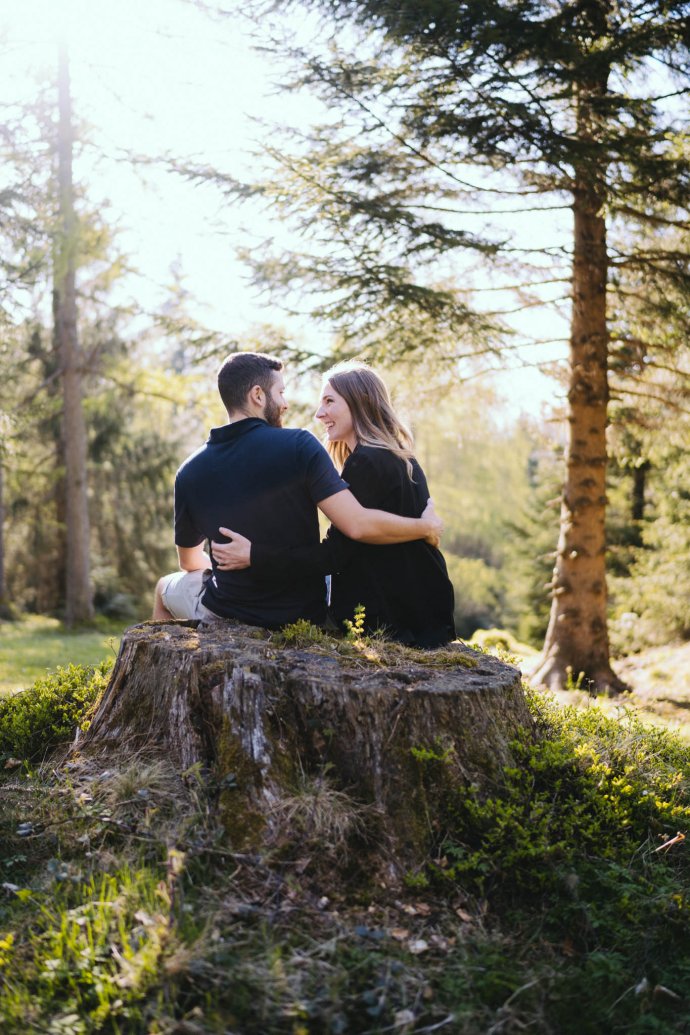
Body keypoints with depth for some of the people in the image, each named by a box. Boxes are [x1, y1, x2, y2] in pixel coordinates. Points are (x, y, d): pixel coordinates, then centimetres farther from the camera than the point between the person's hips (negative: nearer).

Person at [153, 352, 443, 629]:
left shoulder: (189, 473, -9)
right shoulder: (299, 446, -18)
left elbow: (189, 562, 6)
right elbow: (359, 526, -24)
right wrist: (425, 527, -9)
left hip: (228, 616, 1)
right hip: (305, 616, 0)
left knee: (165, 586, 32)